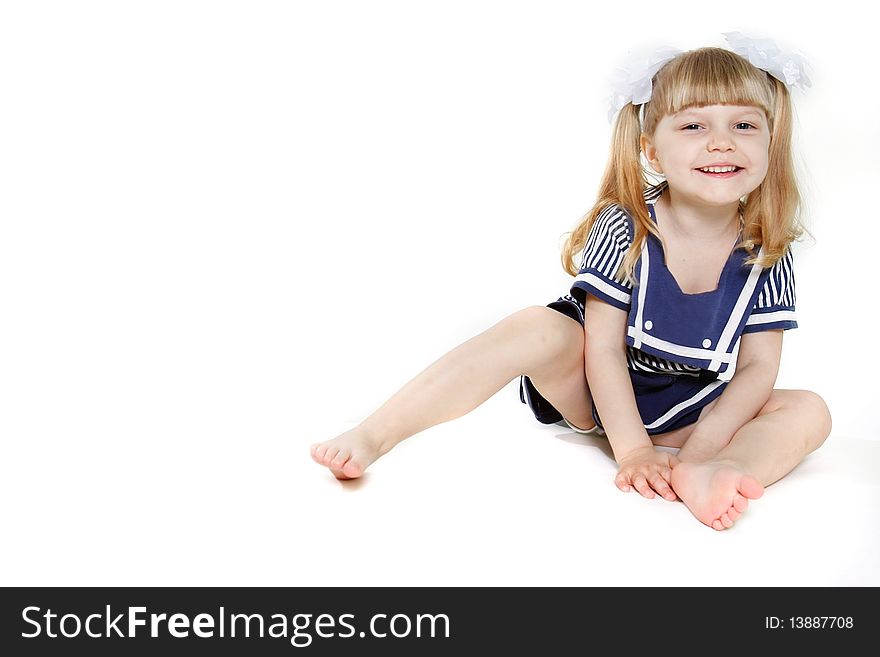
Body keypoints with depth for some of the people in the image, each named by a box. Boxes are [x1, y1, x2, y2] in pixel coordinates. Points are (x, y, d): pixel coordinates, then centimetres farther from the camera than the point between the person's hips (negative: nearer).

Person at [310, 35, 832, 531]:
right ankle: (371, 437, -37)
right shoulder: (623, 231, -18)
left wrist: (695, 452, -25)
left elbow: (758, 368, -11)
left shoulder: (767, 257, -12)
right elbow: (605, 348, -19)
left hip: (686, 416, 3)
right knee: (540, 329, -32)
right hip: (593, 392, -3)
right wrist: (632, 451, -27)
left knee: (810, 412, -16)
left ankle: (705, 476, -47)